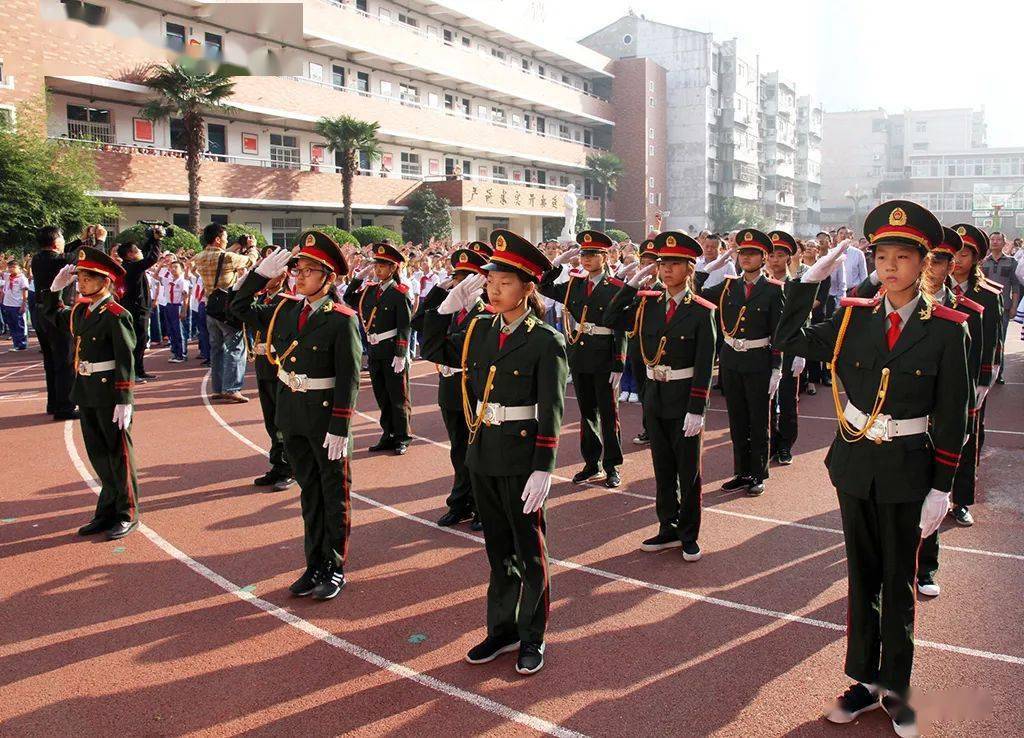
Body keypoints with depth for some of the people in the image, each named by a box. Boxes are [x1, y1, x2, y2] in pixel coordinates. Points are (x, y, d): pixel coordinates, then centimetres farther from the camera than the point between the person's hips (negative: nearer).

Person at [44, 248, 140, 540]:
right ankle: (108, 511, 28)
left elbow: (126, 360, -18)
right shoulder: (79, 311, 8)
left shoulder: (116, 315, -15)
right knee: (98, 455, 15)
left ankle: (127, 514, 16)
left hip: (110, 396, -8)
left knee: (118, 454, 4)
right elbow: (52, 316, 28)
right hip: (86, 394, 8)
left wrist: (124, 400, -21)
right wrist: (56, 287, 13)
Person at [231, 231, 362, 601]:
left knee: (334, 493, 8)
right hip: (292, 414, 6)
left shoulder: (342, 319, -15)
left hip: (326, 417, -6)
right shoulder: (285, 308, 4)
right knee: (309, 491, 16)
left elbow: (349, 379, -17)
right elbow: (239, 307, 15)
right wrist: (262, 272, 2)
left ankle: (336, 567, 21)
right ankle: (315, 564, 28)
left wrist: (339, 428, -20)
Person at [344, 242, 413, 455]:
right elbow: (349, 299, 18)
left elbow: (404, 327, -14)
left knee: (398, 397, 4)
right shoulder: (370, 290, 8)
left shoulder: (400, 293, -10)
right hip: (374, 351, 7)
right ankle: (388, 435, 25)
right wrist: (359, 276, 8)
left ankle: (402, 438, 15)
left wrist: (401, 355, -19)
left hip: (393, 352, -6)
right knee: (382, 396, 14)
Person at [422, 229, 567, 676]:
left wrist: (543, 470, -19)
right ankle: (502, 631, 31)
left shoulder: (546, 341, -12)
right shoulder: (480, 330, 5)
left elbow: (551, 413, -14)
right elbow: (434, 347, 16)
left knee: (528, 551, 9)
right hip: (483, 455, 6)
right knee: (498, 548, 17)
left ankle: (532, 638, 24)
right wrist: (451, 303, 2)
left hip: (521, 459, -6)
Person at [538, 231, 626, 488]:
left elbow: (621, 329, -10)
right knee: (587, 412, 13)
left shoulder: (616, 288, -9)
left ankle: (612, 466, 15)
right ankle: (591, 463, 24)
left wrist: (618, 366, -14)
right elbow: (544, 287, 9)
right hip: (579, 356, 5)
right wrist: (559, 261, -2)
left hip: (604, 360, -5)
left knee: (608, 413, 4)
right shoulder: (575, 284, 7)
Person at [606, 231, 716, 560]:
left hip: (684, 400, -5)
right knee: (662, 468, 14)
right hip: (654, 396, 5)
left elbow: (704, 366, -12)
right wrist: (633, 282, -2)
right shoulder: (648, 303, 4)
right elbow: (612, 318, 5)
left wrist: (696, 410, -17)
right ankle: (668, 529, 27)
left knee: (688, 470, 7)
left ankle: (689, 535, 20)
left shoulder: (702, 311, -10)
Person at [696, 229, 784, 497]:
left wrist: (776, 370, -10)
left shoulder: (773, 289, -5)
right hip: (731, 361, 4)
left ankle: (758, 475, 19)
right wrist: (711, 266, -4)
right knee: (737, 421, 12)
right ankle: (742, 473, 24)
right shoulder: (728, 286, 6)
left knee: (759, 421, 7)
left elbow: (779, 332, -6)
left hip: (758, 363, -4)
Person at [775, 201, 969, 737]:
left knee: (899, 582, 10)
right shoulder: (855, 317, 0)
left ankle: (895, 688, 27)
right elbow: (790, 340, 2)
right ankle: (864, 679, 28)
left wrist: (941, 488, -8)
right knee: (862, 576, 14)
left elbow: (951, 417, -6)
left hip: (907, 469, -2)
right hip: (855, 461, 3)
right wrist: (809, 280, -6)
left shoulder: (946, 329, -8)